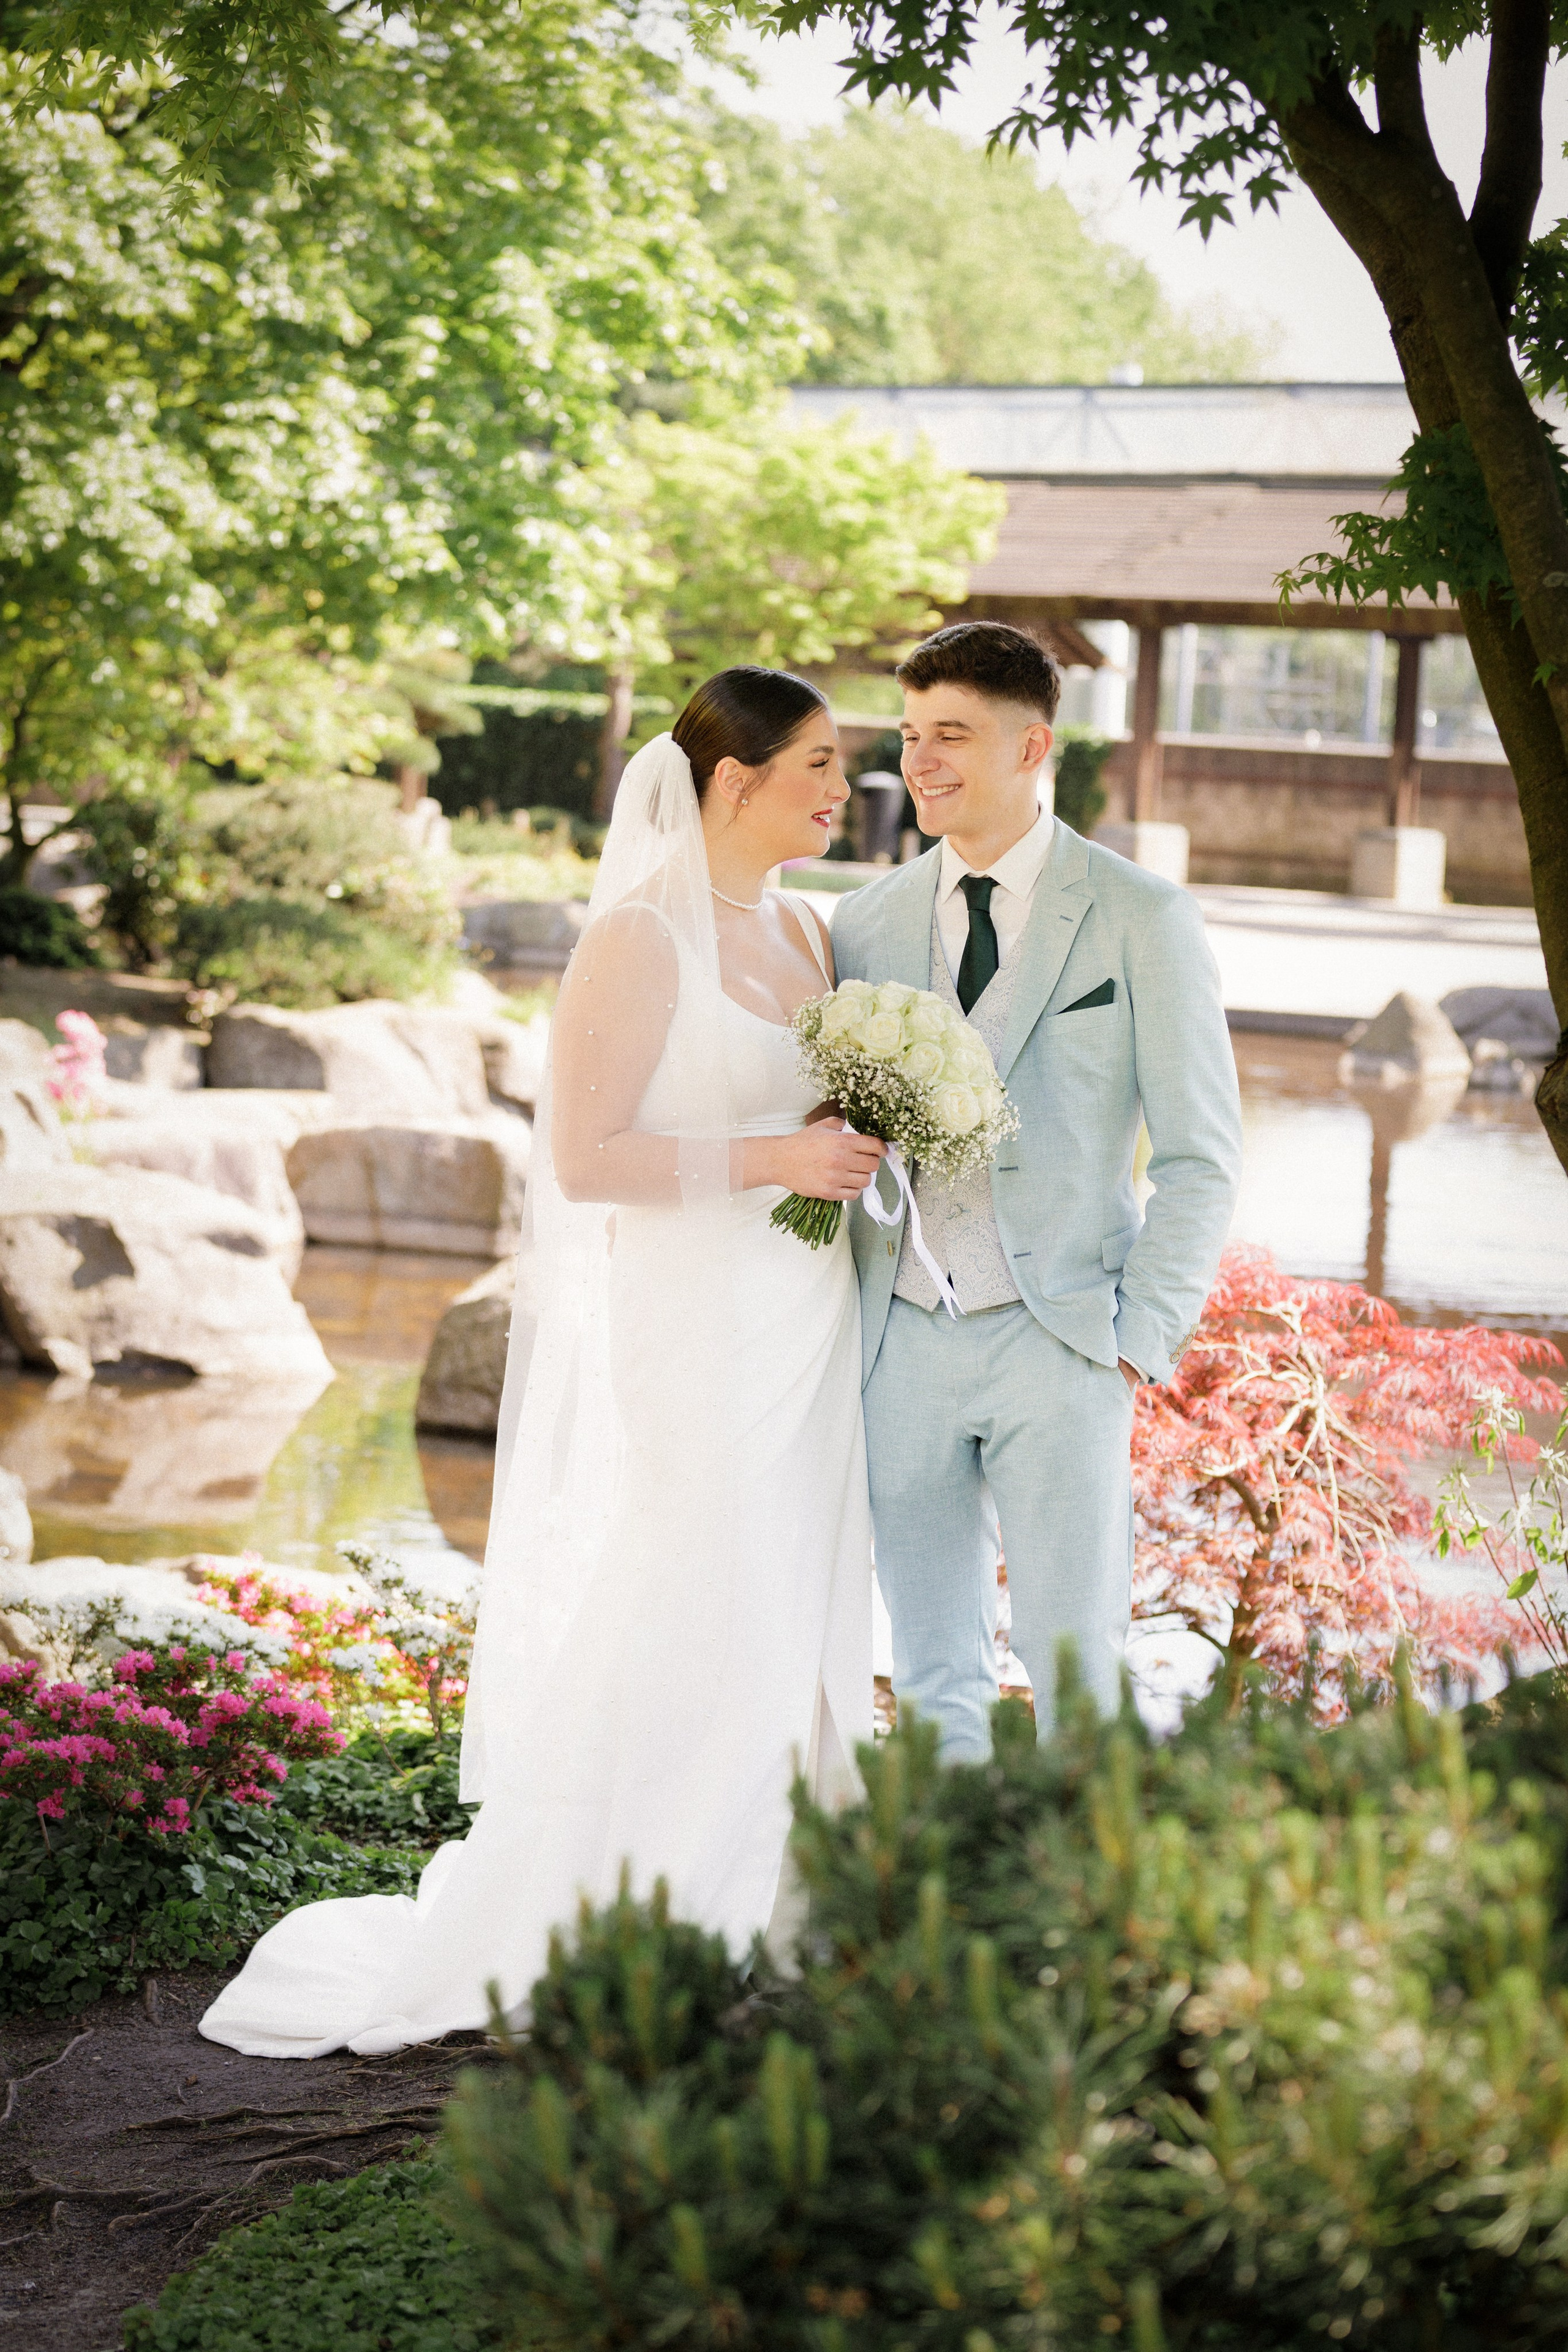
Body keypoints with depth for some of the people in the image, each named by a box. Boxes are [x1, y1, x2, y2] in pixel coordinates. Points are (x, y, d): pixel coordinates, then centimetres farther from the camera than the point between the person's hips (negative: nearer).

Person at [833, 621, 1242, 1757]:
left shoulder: (1142, 920, -2)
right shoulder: (867, 919, 9)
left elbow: (1201, 1156, -2)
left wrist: (1141, 1340, -9)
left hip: (1058, 1343, -3)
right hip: (903, 1342, 4)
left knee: (1077, 1672, 0)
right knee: (934, 1676, 10)